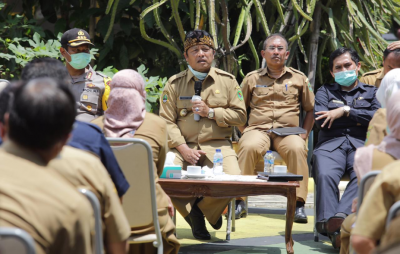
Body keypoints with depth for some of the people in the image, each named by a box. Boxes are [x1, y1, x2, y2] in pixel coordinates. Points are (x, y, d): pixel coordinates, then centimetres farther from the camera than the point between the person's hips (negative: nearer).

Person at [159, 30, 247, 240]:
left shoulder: (227, 81, 11)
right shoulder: (174, 83, 9)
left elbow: (240, 116, 8)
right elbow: (166, 121, 2)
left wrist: (211, 113, -7)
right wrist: (183, 148, -12)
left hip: (218, 145, 0)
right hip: (183, 146, 0)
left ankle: (204, 208, 5)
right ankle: (191, 213, 1)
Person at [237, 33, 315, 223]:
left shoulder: (298, 78, 17)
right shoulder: (252, 79, 17)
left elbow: (311, 109, 21)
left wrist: (304, 134, 6)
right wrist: (244, 131, 5)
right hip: (257, 129, 0)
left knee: (297, 148, -36)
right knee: (249, 147, -37)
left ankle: (299, 204, -33)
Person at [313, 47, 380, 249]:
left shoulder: (371, 92, 25)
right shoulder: (325, 91, 27)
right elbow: (321, 120, 9)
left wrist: (346, 111, 0)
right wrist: (358, 118, 9)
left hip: (361, 144, 0)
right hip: (331, 144, 0)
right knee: (325, 175, -35)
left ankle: (341, 215, -53)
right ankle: (333, 228, -44)